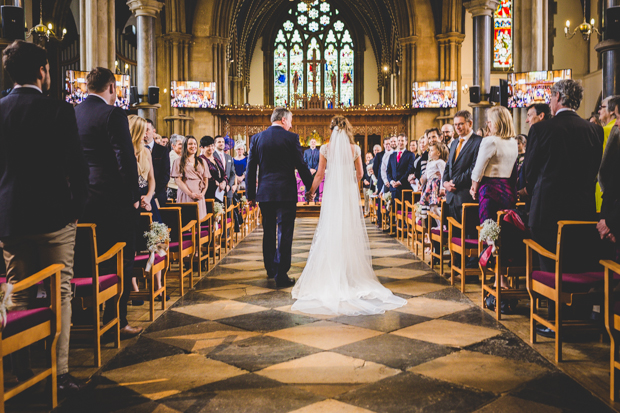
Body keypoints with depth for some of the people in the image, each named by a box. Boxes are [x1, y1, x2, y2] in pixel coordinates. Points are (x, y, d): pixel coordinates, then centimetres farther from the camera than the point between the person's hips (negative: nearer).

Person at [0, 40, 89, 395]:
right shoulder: (59, 110, -10)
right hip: (53, 217, -4)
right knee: (60, 295, 3)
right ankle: (61, 374, 5)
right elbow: (77, 166, -12)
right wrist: (77, 209, 1)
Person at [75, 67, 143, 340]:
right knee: (120, 263, 2)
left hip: (83, 201, 7)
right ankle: (116, 323, 6)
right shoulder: (113, 114, -12)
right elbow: (126, 159, -17)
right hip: (115, 201, -7)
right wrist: (134, 196, -8)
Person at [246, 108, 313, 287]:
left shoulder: (257, 138, 6)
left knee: (268, 232, 17)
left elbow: (250, 168, 6)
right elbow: (301, 166, -4)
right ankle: (281, 275, -2)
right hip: (286, 193, -4)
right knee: (284, 234, -1)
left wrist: (250, 194, 11)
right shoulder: (291, 138, -5)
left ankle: (271, 269, 30)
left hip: (264, 193, 4)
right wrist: (311, 186, 9)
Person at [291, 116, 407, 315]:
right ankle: (352, 272, 8)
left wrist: (311, 191, 14)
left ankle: (330, 272, 5)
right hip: (350, 194, 1)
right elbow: (360, 174, 9)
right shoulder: (355, 148, 1)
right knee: (350, 231, 6)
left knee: (330, 233, 4)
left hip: (332, 193, -1)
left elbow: (320, 174, 1)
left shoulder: (326, 148, -3)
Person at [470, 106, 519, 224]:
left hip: (491, 189, -7)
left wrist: (474, 189, 4)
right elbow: (514, 172, 15)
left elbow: (478, 171, -10)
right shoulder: (514, 143, 11)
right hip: (510, 190, 7)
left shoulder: (490, 141, -11)